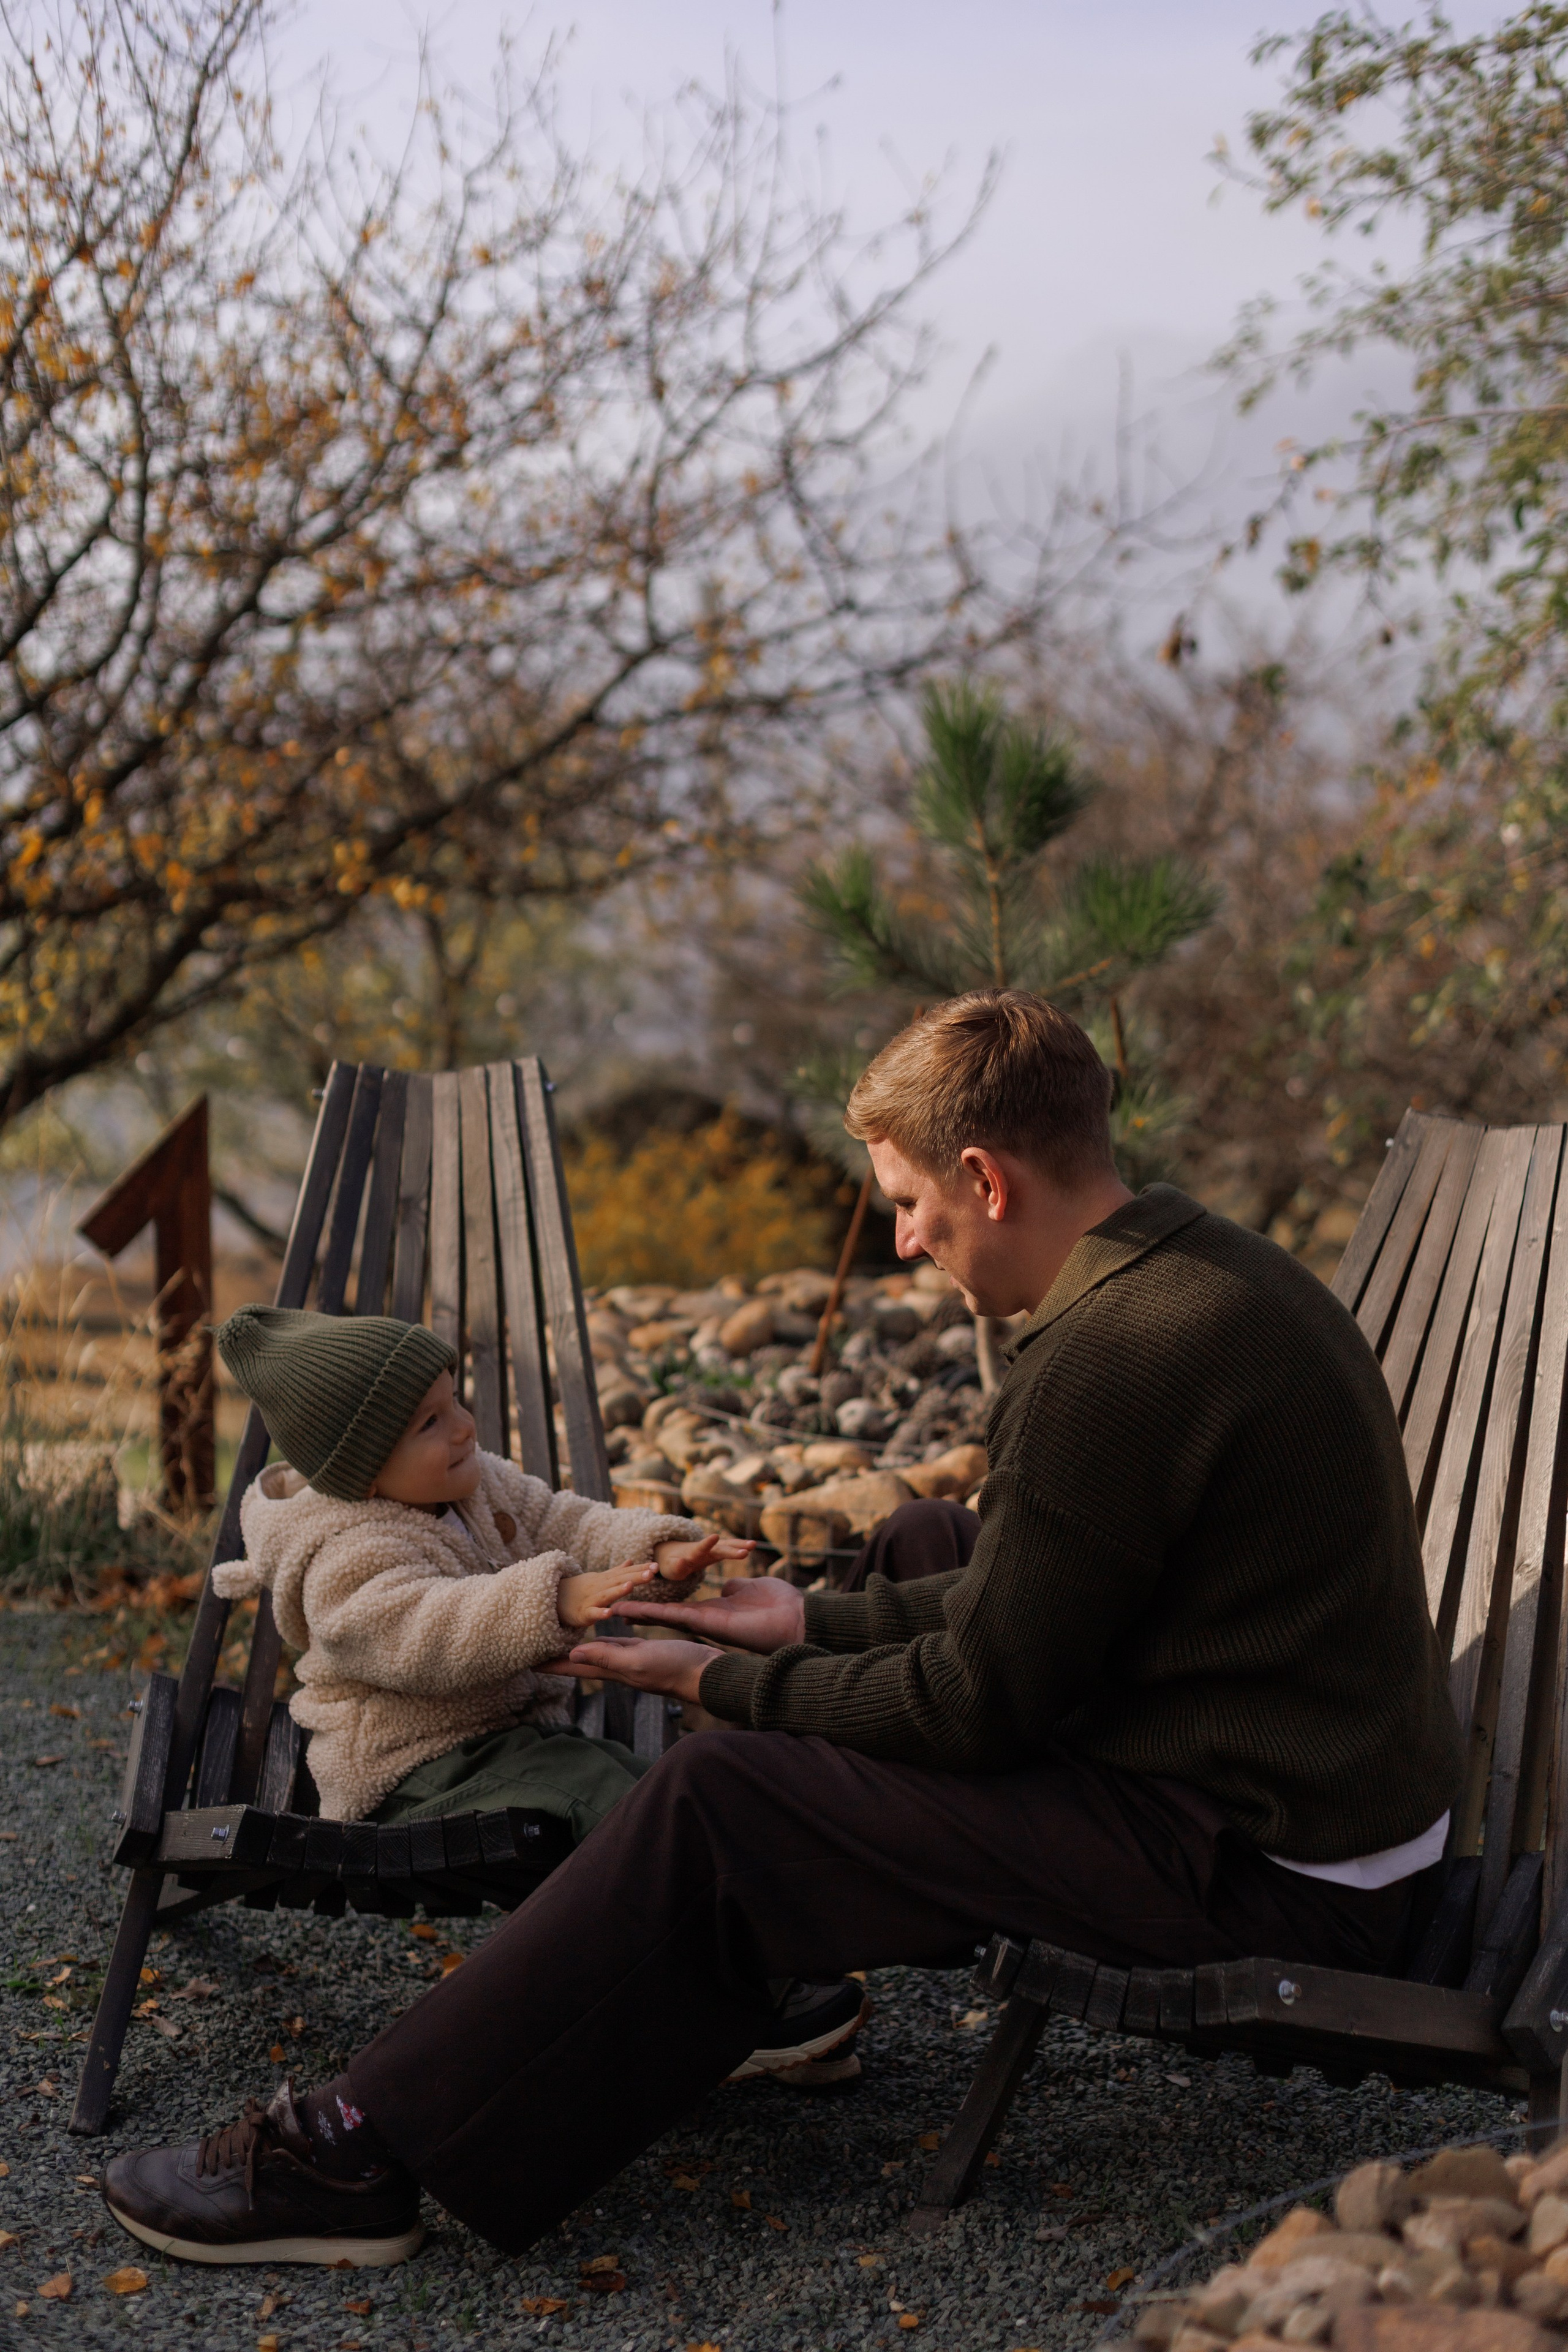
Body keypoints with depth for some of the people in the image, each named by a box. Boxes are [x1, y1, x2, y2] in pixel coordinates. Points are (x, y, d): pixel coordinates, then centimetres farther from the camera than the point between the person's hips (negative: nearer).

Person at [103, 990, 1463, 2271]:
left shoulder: (1113, 1360, -23)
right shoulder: (1215, 1273, 9)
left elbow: (979, 1701, -16)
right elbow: (1029, 1607, 17)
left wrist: (727, 1685, -3)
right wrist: (817, 1624, 18)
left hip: (1258, 1872, -10)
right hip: (1340, 1806, 10)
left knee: (718, 1806, -9)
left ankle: (374, 2157, -4)